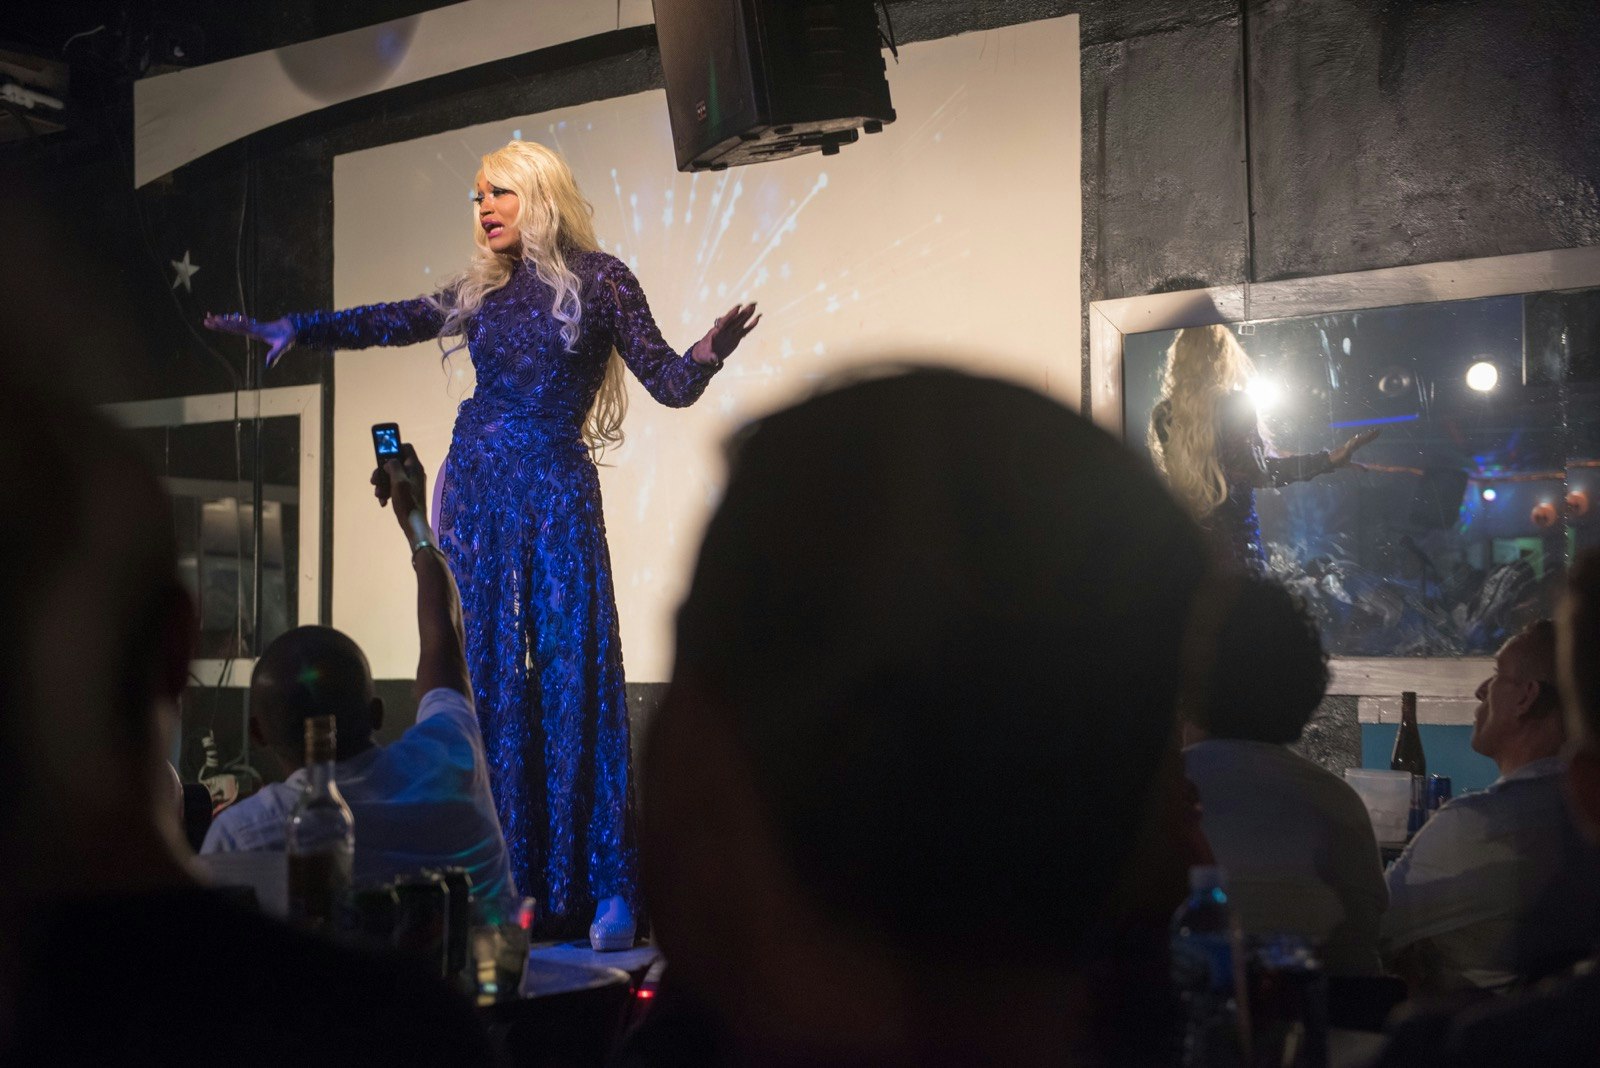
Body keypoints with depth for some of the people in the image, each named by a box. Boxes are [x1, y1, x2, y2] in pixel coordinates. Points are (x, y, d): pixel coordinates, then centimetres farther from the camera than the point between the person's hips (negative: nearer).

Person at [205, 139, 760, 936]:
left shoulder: (598, 279, 1)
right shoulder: (483, 290, 13)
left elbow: (670, 385, -2)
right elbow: (391, 323, 16)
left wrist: (707, 354, -22)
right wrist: (293, 328, 6)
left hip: (555, 491, -4)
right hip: (476, 489, 4)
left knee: (572, 674, -7)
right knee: (486, 673, 3)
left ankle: (595, 884, -2)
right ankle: (505, 871, 11)